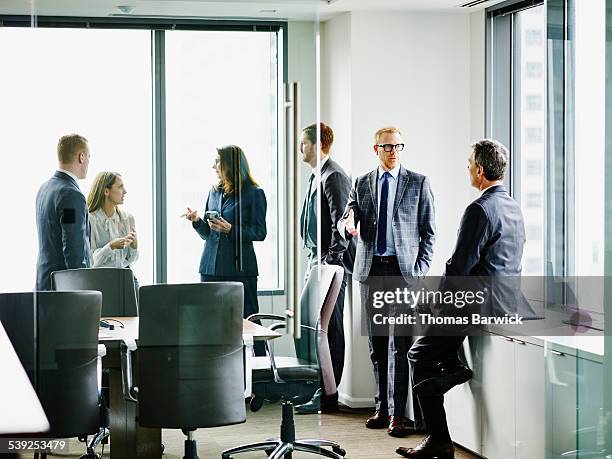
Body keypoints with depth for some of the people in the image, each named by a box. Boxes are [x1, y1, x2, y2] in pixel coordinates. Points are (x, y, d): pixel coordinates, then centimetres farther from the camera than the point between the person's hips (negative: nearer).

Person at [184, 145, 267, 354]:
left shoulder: (254, 194, -4)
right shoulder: (214, 192, 15)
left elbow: (260, 233, -7)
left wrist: (231, 229, -17)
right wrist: (197, 221, -2)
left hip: (239, 267, -6)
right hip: (211, 266, 6)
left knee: (248, 319, -4)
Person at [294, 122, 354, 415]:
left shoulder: (333, 176, -13)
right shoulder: (317, 176, 18)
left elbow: (341, 222, -18)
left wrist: (332, 262, -20)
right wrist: (315, 262, 19)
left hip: (330, 264, -10)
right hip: (317, 261, 10)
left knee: (329, 329, -7)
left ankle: (328, 395, -3)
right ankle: (324, 390, 19)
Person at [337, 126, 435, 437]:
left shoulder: (418, 183, 4)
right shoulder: (361, 184, 12)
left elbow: (428, 231, 4)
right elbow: (345, 222, 6)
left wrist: (421, 269, -5)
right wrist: (348, 225, -19)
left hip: (403, 271, -3)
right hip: (370, 271, 3)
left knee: (399, 344, -9)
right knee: (377, 345, 8)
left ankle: (397, 414, -7)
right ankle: (382, 407, 16)